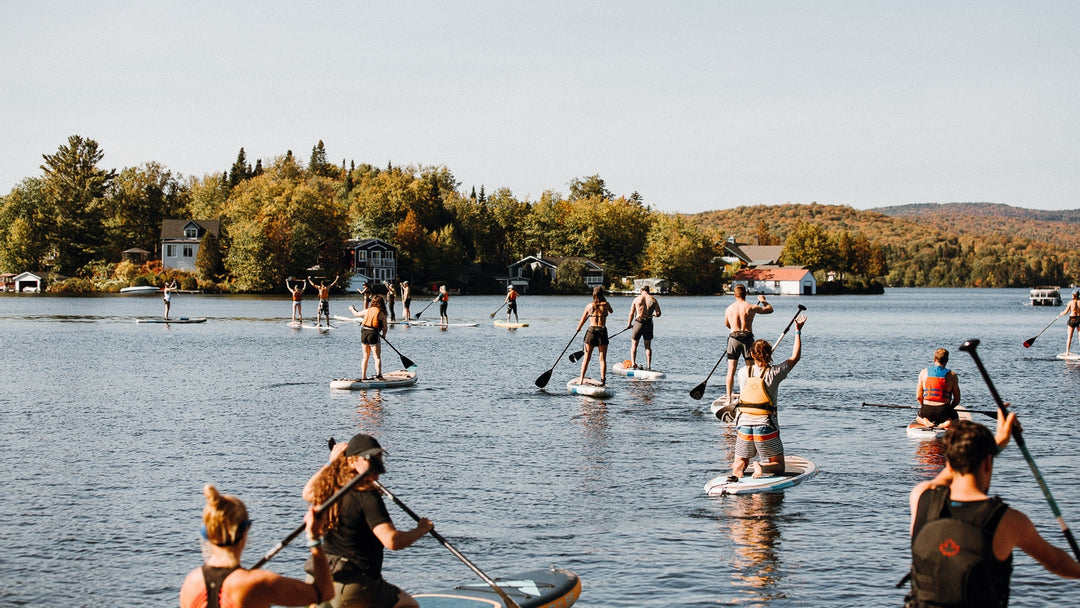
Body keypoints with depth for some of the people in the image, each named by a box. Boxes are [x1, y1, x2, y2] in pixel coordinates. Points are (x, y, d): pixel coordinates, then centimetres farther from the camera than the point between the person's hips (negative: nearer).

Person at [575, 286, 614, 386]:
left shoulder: (589, 306, 1)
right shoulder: (606, 305, -2)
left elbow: (582, 321, 11)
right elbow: (611, 311, 22)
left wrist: (578, 329, 30)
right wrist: (604, 301, 31)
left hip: (591, 331, 1)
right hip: (602, 331, -1)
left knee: (586, 358, 7)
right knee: (602, 358, 3)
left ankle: (581, 379, 3)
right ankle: (603, 379, -6)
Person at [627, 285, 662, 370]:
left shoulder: (636, 299, 1)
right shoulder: (653, 300, 2)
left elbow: (631, 314, 2)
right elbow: (658, 313, -2)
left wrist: (629, 324, 17)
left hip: (638, 322, -1)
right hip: (648, 324, 1)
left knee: (634, 345, 10)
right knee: (648, 346, 10)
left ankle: (633, 363, -2)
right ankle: (648, 366, 4)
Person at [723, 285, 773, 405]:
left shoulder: (729, 309, 5)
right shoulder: (751, 307, -3)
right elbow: (770, 309, 11)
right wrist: (763, 300, 31)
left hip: (733, 338, 2)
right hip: (748, 338, -1)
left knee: (731, 371, 4)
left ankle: (729, 399, 0)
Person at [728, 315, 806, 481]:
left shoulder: (743, 372, -1)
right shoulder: (774, 373, -8)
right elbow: (795, 357, 7)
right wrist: (798, 331, 14)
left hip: (744, 425, 3)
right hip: (766, 428, -3)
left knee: (740, 462, 20)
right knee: (778, 466, 12)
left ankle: (738, 468, -17)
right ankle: (762, 467, -21)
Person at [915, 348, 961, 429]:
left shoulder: (924, 372, 2)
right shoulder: (951, 375, -3)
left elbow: (918, 396, 2)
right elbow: (957, 399, 0)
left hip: (926, 412, 2)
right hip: (943, 411, -2)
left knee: (919, 417, 38)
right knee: (955, 416, 32)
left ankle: (925, 422, 0)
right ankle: (946, 423, -5)